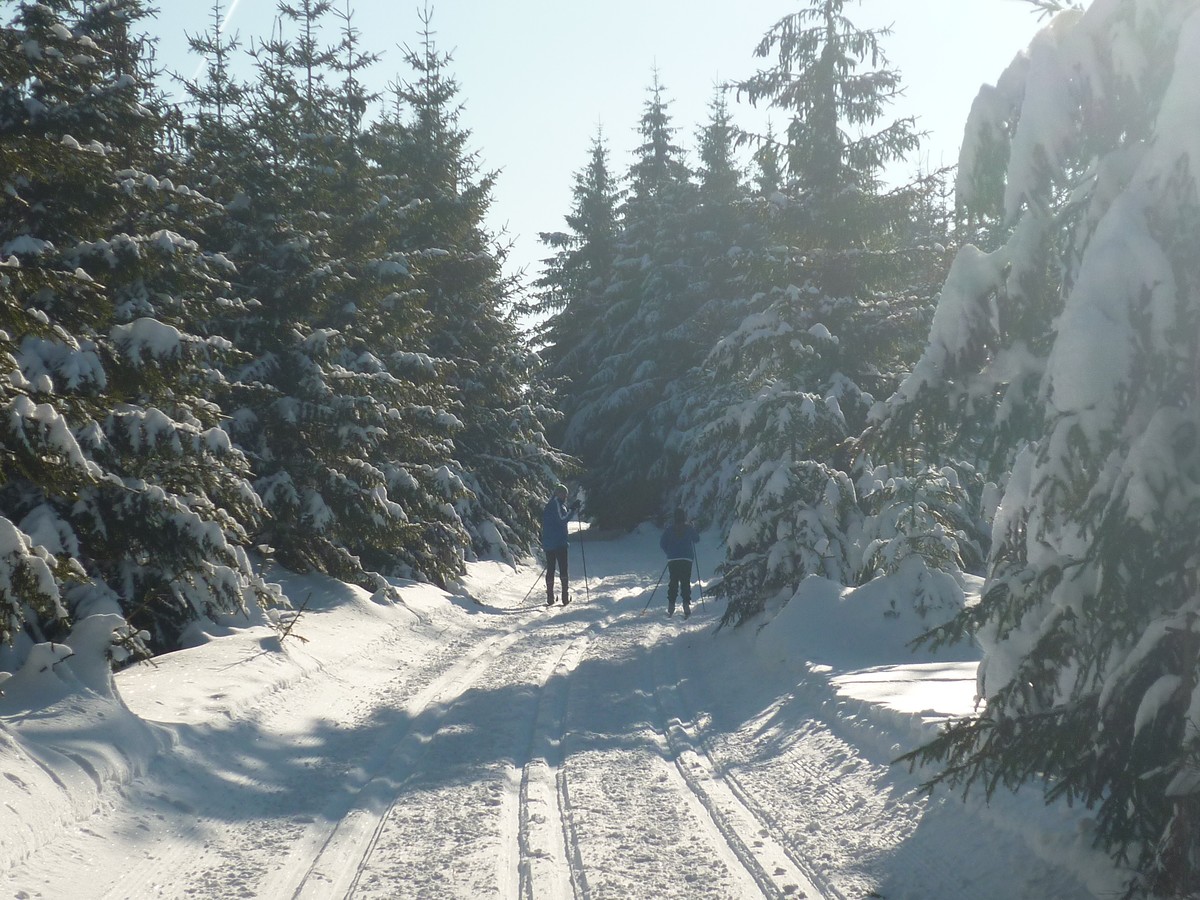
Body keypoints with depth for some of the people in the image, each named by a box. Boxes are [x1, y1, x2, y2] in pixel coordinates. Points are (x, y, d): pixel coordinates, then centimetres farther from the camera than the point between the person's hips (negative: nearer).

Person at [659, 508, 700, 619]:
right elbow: (697, 539, 12)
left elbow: (662, 542, 0)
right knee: (686, 582, 1)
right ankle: (686, 605, -12)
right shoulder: (689, 528, -2)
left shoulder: (670, 528, 0)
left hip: (673, 559, 1)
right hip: (687, 559, -1)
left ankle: (671, 607, 4)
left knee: (673, 582, 10)